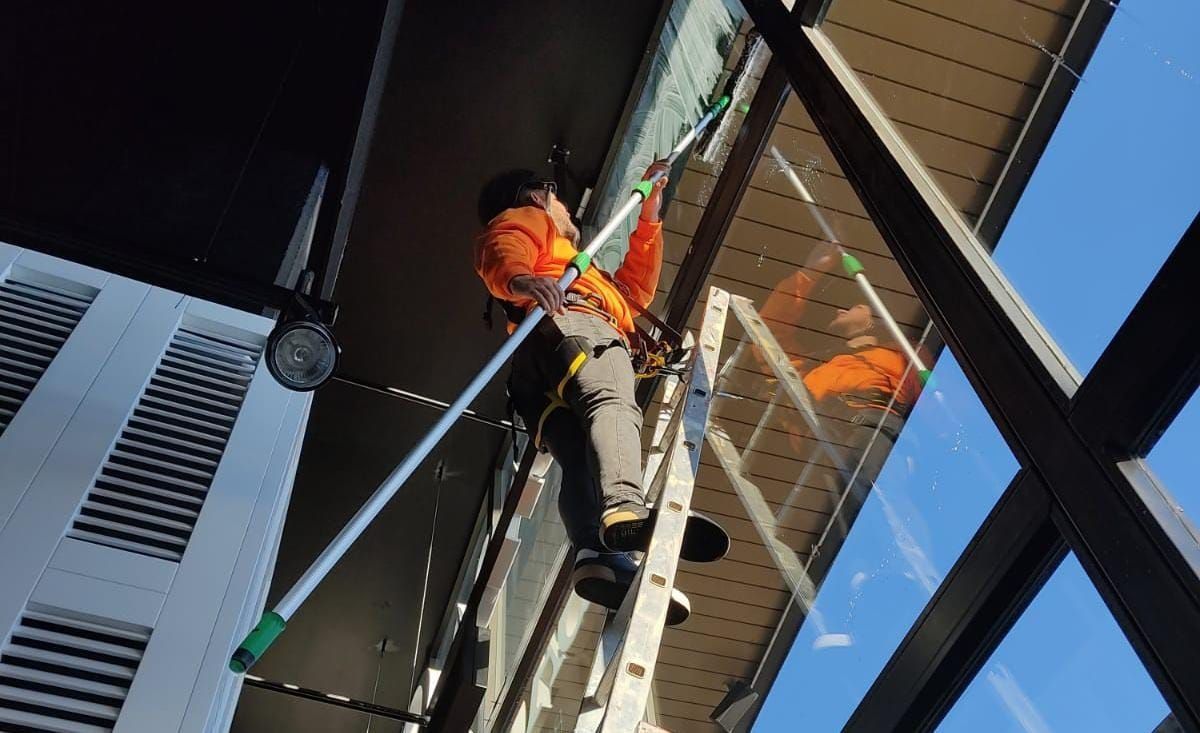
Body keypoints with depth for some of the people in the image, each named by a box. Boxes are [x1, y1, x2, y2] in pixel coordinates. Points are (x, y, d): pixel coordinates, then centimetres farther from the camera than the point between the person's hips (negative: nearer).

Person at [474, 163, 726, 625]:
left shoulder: (574, 268, 52)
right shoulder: (523, 218, 28)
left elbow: (635, 291, 50)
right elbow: (501, 256, 3)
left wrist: (648, 215, 54)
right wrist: (520, 279, -24)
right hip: (570, 321, -7)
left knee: (580, 462, -22)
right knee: (612, 403, -35)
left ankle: (599, 555, -46)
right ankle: (626, 508, -61)